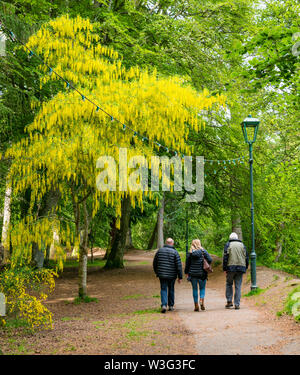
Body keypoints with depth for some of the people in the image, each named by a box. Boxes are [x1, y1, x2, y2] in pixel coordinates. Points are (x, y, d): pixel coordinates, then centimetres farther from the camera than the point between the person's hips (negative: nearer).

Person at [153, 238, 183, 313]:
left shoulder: (160, 250, 2)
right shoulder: (175, 252, -6)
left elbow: (155, 263, 8)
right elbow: (179, 265, -9)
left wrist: (156, 272, 22)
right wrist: (180, 277, -3)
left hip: (162, 274, 1)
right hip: (172, 275, -1)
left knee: (163, 290, 4)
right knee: (171, 290, 16)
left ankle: (164, 305, -15)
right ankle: (171, 306, 22)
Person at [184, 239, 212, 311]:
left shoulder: (190, 253, -2)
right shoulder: (203, 251, -4)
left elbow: (187, 264, 2)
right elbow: (210, 260, -10)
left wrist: (186, 273, 13)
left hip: (193, 274, 1)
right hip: (202, 273, -1)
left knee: (195, 289, 9)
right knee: (202, 288, 13)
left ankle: (196, 305, 8)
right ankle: (201, 301, -10)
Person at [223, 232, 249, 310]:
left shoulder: (228, 245, 4)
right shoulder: (242, 245, 12)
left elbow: (225, 257, -4)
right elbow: (246, 257, 10)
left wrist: (224, 269, -2)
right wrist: (245, 268, 16)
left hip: (231, 267, -2)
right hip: (240, 268, 2)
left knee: (229, 284, 14)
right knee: (238, 286, 4)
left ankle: (229, 301, 5)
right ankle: (237, 304, 1)